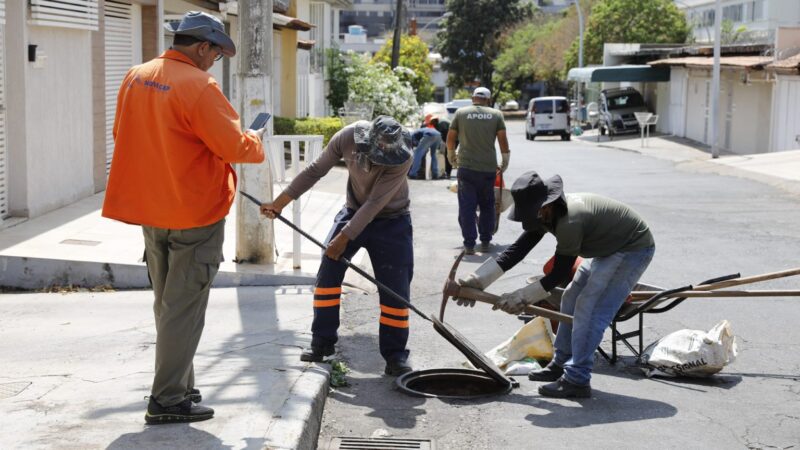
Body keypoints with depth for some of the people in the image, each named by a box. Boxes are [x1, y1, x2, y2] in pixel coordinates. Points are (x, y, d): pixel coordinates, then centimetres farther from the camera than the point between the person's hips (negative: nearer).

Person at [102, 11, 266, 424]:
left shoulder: (135, 78, 5)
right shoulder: (198, 86, -19)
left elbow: (123, 135, 16)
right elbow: (235, 147, -18)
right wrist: (255, 140, 2)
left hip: (150, 210, 8)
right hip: (195, 212, -8)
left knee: (167, 304, 18)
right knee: (184, 309, -1)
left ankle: (178, 386, 26)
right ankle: (169, 399, 2)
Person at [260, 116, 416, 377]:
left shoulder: (402, 157, -32)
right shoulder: (348, 137, -23)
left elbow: (375, 204, -29)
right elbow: (315, 171, -10)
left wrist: (344, 237, -27)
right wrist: (279, 204, -9)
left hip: (391, 221, -3)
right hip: (354, 211, 3)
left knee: (395, 287, -8)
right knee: (328, 272, -4)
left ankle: (395, 355, 1)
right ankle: (322, 343, 8)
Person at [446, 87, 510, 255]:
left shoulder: (461, 113, 4)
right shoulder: (496, 114, 4)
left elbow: (450, 138, 6)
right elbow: (503, 140, 1)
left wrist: (452, 157, 22)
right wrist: (505, 162, 13)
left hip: (466, 167, -1)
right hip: (488, 167, 1)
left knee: (467, 207, 2)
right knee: (487, 206, 15)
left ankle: (469, 244, -2)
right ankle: (485, 242, 19)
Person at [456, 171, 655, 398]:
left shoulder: (569, 222, -34)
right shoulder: (545, 214, -5)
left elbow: (559, 274, -25)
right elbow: (516, 250, -4)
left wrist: (521, 297, -17)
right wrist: (477, 280, -8)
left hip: (634, 249, -10)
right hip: (608, 248, 10)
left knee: (589, 308, -16)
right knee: (571, 299, 14)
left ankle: (577, 380, -13)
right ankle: (561, 364, 25)